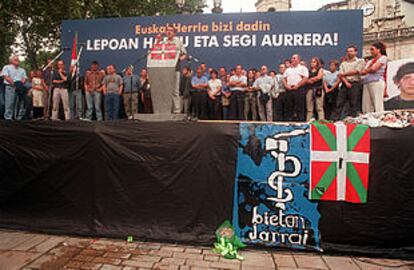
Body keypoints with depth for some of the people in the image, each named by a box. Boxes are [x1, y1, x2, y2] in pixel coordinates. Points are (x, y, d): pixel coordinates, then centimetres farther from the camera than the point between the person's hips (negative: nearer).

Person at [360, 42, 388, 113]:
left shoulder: (383, 57, 6)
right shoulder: (370, 61, 24)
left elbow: (374, 69, -5)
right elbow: (362, 72, 16)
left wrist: (366, 70, 11)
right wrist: (362, 72, -5)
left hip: (376, 82, -7)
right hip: (367, 83, 7)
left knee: (378, 106, -11)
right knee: (366, 108, 0)